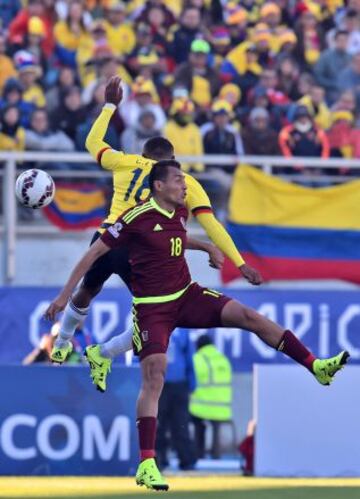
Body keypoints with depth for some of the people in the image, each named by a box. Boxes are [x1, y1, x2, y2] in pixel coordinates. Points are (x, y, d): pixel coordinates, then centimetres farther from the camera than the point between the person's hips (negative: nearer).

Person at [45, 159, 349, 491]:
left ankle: (317, 367, -10)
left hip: (186, 296, 6)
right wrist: (65, 296, -11)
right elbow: (95, 253, -11)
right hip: (151, 308, -6)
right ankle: (146, 465, -16)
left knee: (248, 316, -10)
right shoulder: (137, 218, -16)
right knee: (154, 379, -16)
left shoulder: (180, 212, 4)